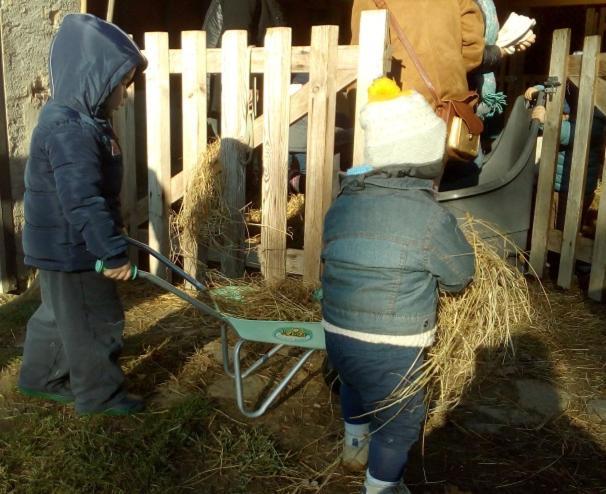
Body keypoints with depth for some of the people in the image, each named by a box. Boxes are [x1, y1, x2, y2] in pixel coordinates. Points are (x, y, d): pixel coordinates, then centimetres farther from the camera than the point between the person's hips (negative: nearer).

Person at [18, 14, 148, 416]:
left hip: (64, 245, 10)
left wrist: (110, 238, 26)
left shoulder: (80, 118, 9)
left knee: (60, 315, 23)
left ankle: (40, 377, 41)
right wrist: (113, 251, -29)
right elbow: (83, 201, -31)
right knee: (95, 322, 4)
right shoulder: (69, 129, -26)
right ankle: (99, 394, 20)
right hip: (70, 249, -10)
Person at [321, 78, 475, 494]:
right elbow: (460, 276, -6)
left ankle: (355, 446, 58)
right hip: (390, 350, -7)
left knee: (357, 387, 34)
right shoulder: (430, 217, -19)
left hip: (338, 334, 7)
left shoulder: (344, 202, -1)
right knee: (399, 422, 17)